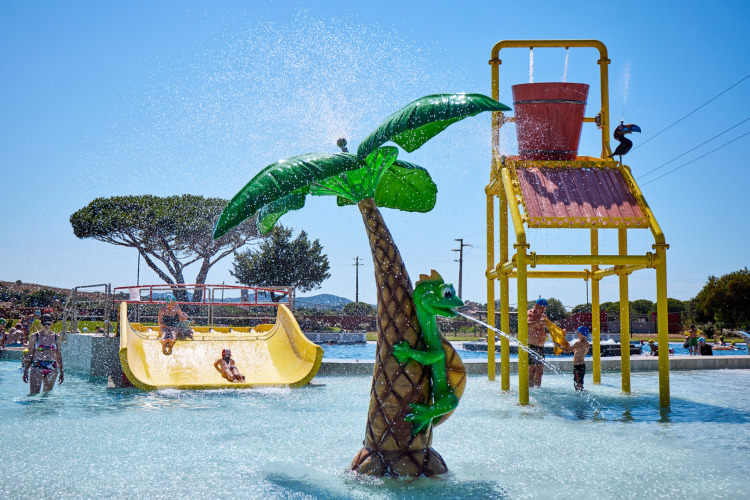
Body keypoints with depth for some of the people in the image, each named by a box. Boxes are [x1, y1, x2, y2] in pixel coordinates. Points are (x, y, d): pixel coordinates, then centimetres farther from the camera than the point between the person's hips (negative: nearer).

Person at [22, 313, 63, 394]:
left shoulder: (56, 337, 7)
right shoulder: (34, 336, 0)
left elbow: (59, 356, 12)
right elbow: (30, 355, 3)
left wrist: (61, 372, 11)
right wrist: (25, 371, -1)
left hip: (52, 369, 2)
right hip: (37, 367, -2)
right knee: (34, 394, -8)